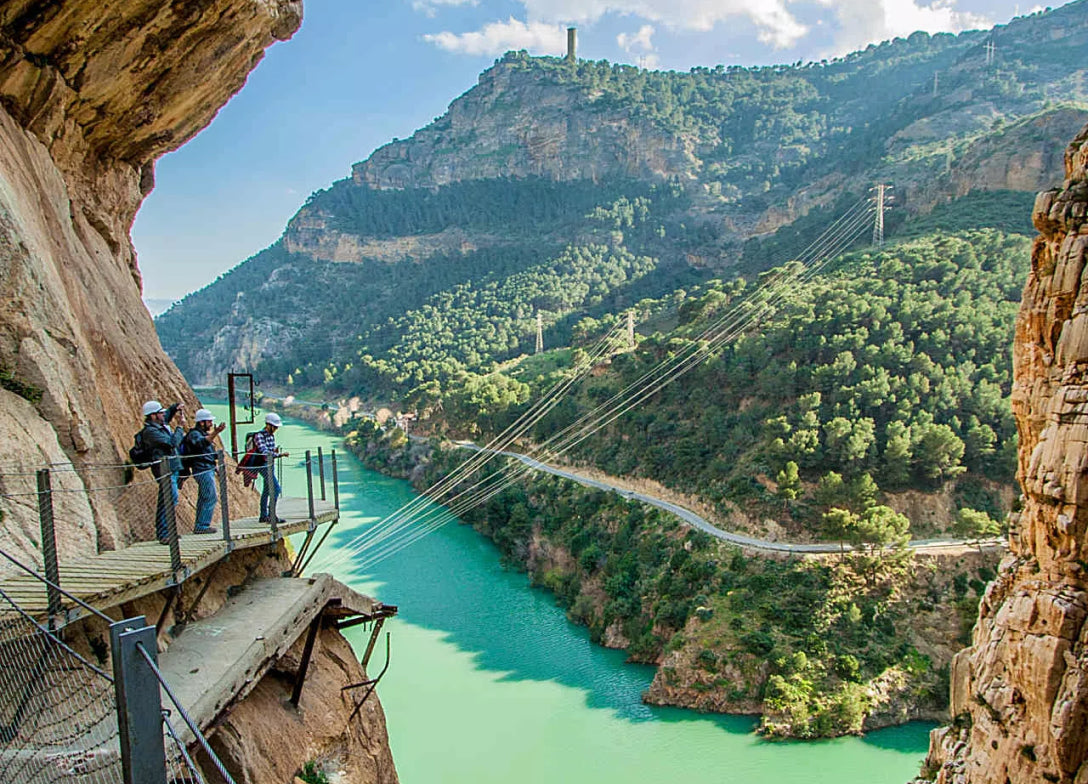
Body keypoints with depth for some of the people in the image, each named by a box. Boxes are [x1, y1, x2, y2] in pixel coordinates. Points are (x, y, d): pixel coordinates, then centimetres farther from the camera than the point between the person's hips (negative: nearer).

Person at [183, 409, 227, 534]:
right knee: (210, 498, -11)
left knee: (203, 498, 12)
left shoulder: (204, 433, 19)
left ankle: (199, 526, 17)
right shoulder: (194, 434, -13)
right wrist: (214, 433, -50)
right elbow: (201, 443, -37)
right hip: (203, 470, -10)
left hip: (207, 470, 10)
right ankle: (202, 526, -10)